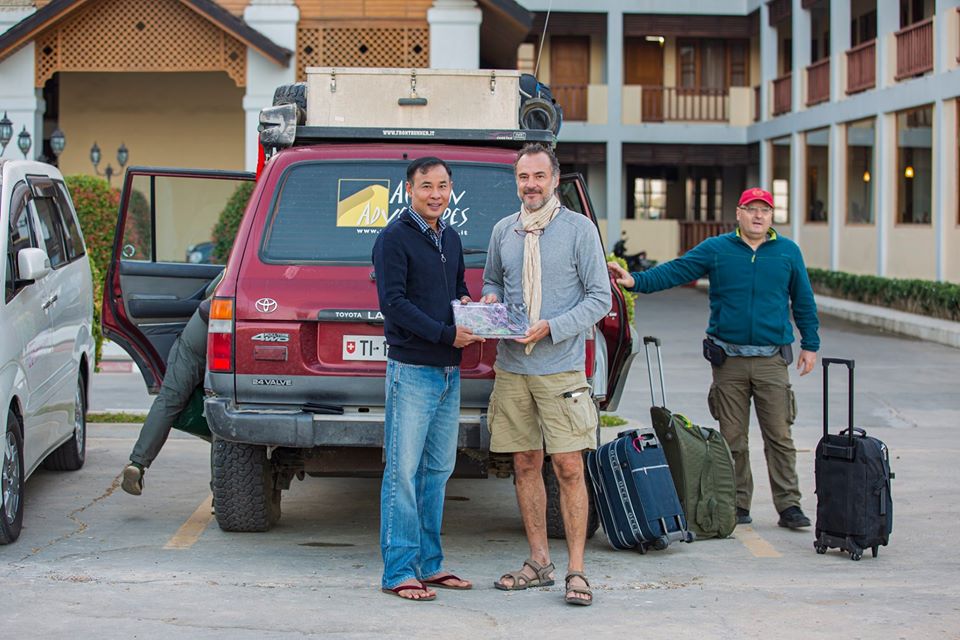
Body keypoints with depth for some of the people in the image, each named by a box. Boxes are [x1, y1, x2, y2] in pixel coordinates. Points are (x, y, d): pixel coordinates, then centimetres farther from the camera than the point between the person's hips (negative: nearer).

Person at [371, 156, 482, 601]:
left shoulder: (450, 239, 16)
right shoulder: (394, 238, -8)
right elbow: (393, 302, -15)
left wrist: (466, 302, 5)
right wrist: (446, 334, -19)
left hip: (449, 371, 8)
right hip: (411, 369, -8)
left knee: (437, 471, 11)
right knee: (404, 471, -6)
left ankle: (429, 564, 19)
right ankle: (399, 572, -2)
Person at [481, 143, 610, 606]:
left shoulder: (579, 228, -2)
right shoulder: (503, 231, 11)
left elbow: (600, 298, -4)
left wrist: (551, 328, -15)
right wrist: (490, 300, 2)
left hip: (561, 368, -4)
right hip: (511, 368, 4)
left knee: (569, 468, -7)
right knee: (525, 465, 9)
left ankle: (576, 570, -3)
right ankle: (539, 562, 19)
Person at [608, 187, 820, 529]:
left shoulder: (788, 252, 7)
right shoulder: (716, 250, 3)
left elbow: (803, 301, 14)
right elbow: (674, 272, -4)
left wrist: (810, 345, 12)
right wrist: (635, 281, -18)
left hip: (771, 360, 0)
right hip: (728, 360, 0)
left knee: (779, 436, -2)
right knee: (732, 438, 5)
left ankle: (789, 505, 3)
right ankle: (739, 505, 14)